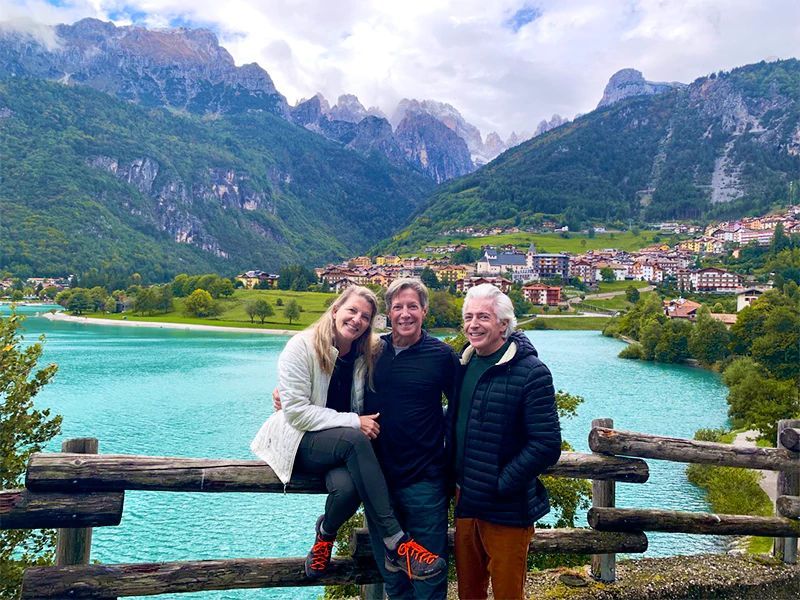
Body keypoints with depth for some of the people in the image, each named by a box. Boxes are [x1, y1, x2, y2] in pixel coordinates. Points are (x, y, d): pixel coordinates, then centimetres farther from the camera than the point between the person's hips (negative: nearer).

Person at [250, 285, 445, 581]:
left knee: (347, 486, -32)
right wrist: (353, 422, -23)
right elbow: (296, 412, -17)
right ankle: (395, 543, -30)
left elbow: (363, 410, 10)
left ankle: (326, 533, 4)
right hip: (298, 441, -4)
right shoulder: (302, 346, -12)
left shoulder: (366, 354, 3)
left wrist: (366, 423, -13)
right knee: (354, 439, -35)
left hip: (342, 443, 4)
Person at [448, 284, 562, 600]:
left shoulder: (531, 372, -17)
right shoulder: (464, 365, 4)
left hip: (506, 510, -6)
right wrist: (453, 475, 8)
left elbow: (547, 445, -20)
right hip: (465, 502, 6)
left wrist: (500, 485, -19)